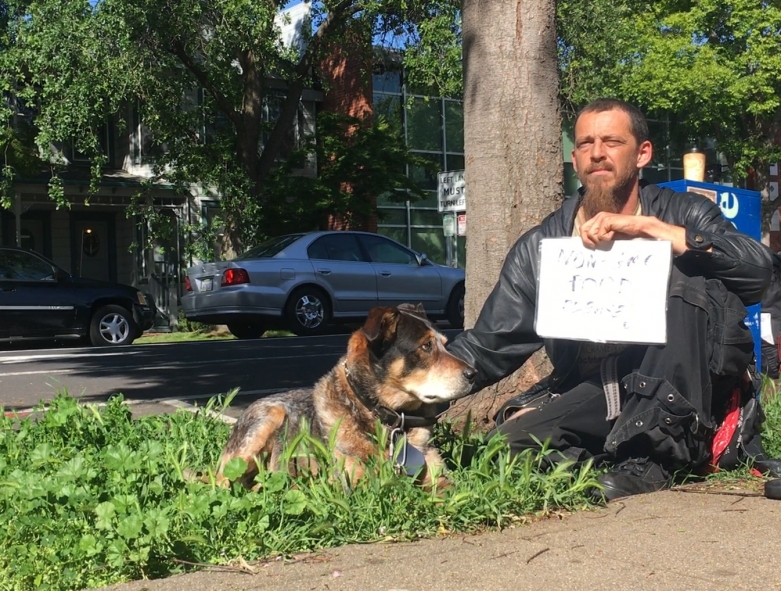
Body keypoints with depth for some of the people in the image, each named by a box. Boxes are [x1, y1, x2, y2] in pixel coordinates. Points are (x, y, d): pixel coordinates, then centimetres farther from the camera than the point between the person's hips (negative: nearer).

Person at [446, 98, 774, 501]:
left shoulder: (680, 214, 2)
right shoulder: (540, 246, 6)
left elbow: (757, 270, -17)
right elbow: (485, 347, 4)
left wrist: (646, 227, -21)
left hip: (679, 388, -1)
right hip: (587, 391, 1)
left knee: (684, 278, -26)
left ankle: (654, 455, -28)